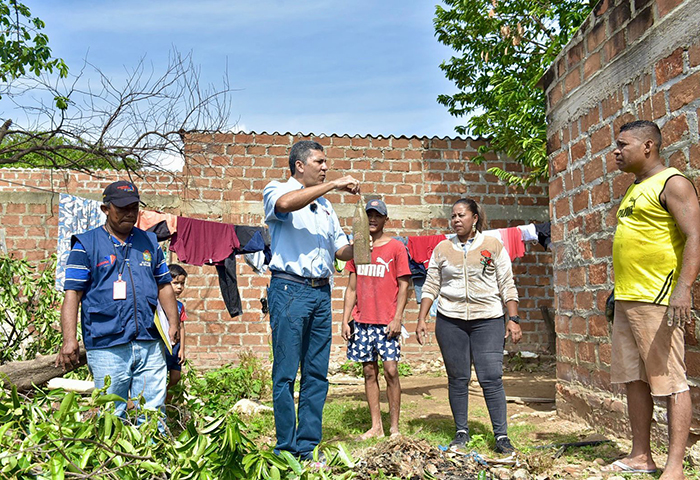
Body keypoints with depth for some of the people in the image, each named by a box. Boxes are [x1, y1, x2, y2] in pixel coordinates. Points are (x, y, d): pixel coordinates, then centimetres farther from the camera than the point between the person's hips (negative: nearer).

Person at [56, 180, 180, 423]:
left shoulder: (149, 241, 14)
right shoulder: (85, 244, 3)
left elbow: (163, 285, 19)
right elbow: (72, 294, -2)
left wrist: (174, 322, 8)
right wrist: (69, 339, -11)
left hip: (149, 344, 3)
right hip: (107, 346, -3)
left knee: (153, 413, 6)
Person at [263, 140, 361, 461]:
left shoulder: (324, 205, 22)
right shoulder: (276, 190, 2)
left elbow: (341, 249, 23)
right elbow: (284, 204, -24)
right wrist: (334, 184, -19)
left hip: (321, 293, 7)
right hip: (290, 290, -6)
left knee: (317, 374, 7)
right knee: (286, 374, -2)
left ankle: (308, 446, 17)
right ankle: (286, 449, 8)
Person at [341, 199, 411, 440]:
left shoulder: (396, 248, 0)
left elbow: (403, 286, -2)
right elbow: (352, 288, 12)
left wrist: (397, 318, -11)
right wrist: (345, 320, 6)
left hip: (386, 322, -4)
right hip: (361, 321, 4)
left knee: (391, 370, -6)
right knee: (369, 372, 7)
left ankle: (394, 427, 8)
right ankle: (376, 426, 17)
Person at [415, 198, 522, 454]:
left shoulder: (493, 246, 4)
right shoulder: (442, 248, 9)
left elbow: (507, 286, 4)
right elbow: (431, 287, 9)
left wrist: (513, 319, -2)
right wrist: (421, 319, 3)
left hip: (488, 320, -2)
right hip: (450, 321, 2)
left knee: (491, 378, -5)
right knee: (457, 378, 7)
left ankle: (501, 435, 6)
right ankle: (461, 432, 19)